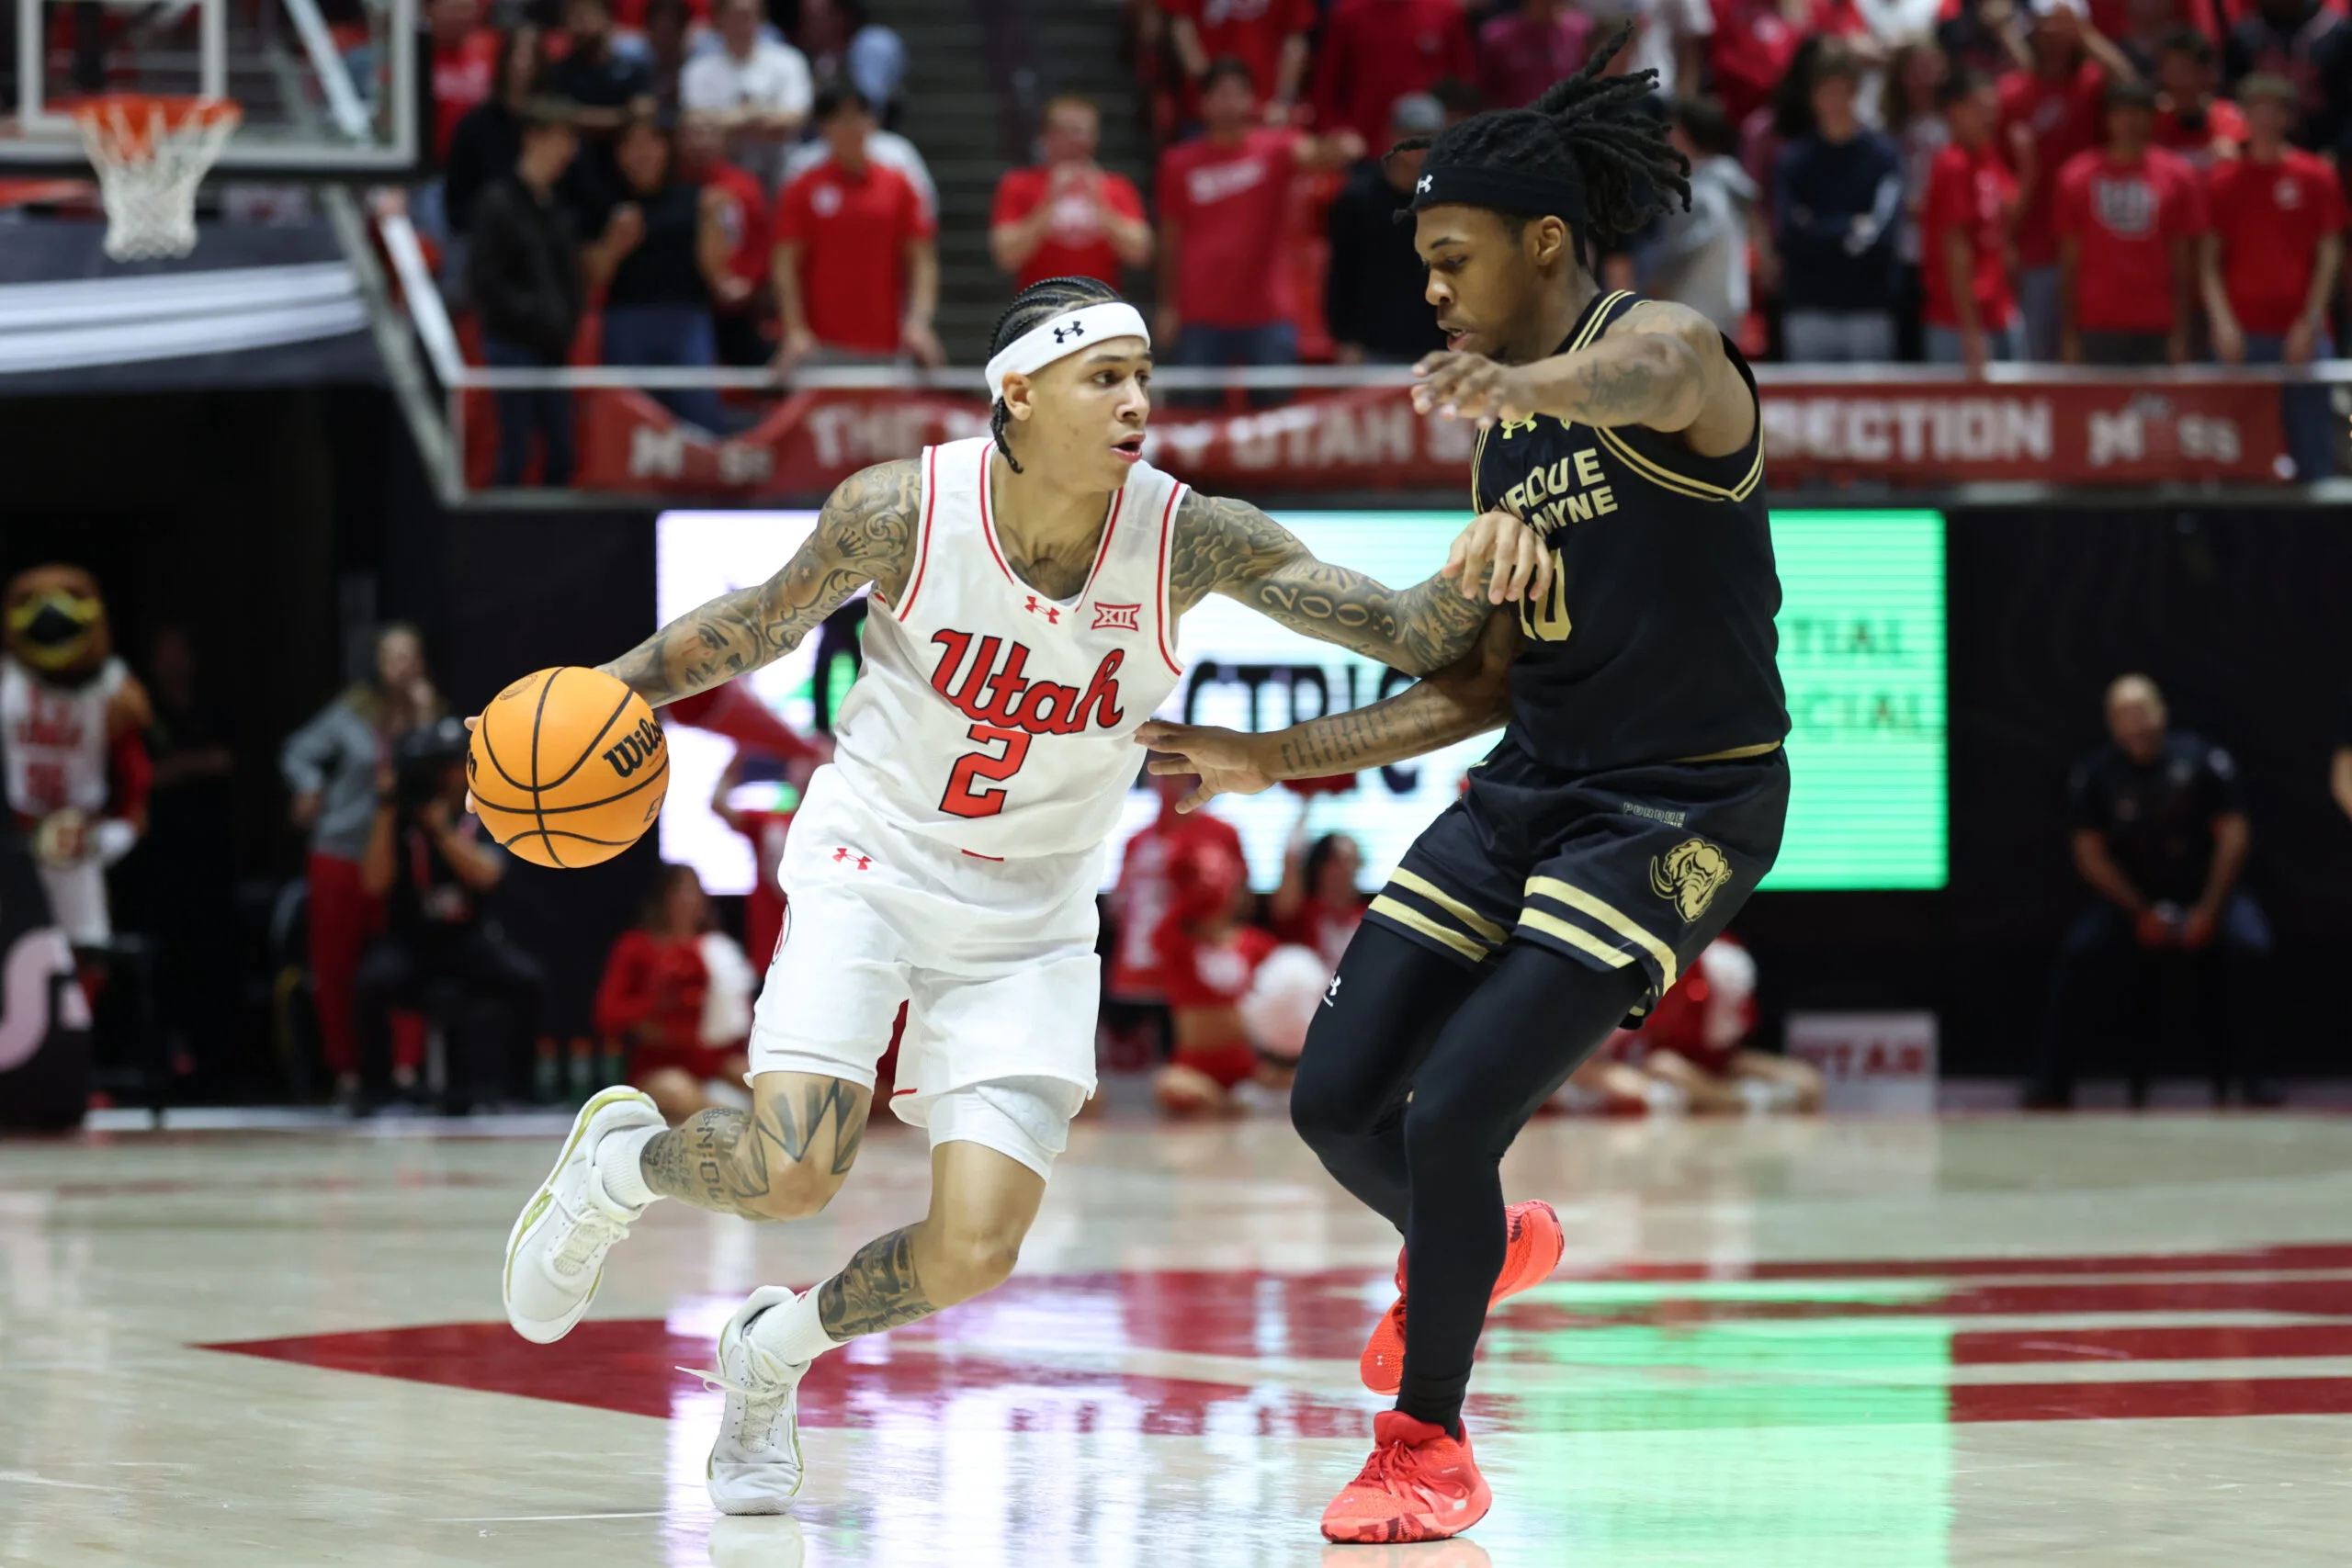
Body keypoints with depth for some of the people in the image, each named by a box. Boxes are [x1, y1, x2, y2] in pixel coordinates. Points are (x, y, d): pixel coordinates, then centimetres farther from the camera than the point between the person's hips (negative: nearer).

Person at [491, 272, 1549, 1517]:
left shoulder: (1193, 539, -17)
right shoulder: (902, 511, -18)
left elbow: (1417, 640, -16)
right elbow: (764, 622, 1)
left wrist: (1474, 570, -37)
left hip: (1027, 920, 2)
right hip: (870, 863, -2)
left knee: (973, 1253, -9)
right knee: (794, 1171, -22)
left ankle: (771, 1349, 23)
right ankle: (617, 1159, 14)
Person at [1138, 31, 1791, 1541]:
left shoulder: (1672, 347, -13)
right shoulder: (1505, 440, 13)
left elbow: (1649, 375, -41)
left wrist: (1526, 383, -65)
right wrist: (1271, 757, 12)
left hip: (1682, 807, -8)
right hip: (1532, 788, 8)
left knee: (1450, 1120, -16)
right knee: (1336, 1104, 3)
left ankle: (1429, 1444, 7)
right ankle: (1486, 1246, 37)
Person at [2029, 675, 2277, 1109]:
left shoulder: (2200, 760, -7)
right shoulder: (2095, 774, -4)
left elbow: (2232, 835, -5)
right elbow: (2090, 853, -2)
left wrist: (2208, 910, -11)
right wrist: (2141, 914, -8)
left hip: (2205, 891, -1)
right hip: (2131, 897, 1)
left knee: (2250, 946, -28)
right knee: (2080, 951, -24)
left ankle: (2253, 1074, -17)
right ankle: (2053, 1079, -18)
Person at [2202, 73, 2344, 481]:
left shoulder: (2315, 175, 4)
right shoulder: (2222, 179, 7)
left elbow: (2329, 256, 3)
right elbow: (2209, 259, 5)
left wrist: (2310, 324, -6)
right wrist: (2222, 321, -8)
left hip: (2299, 336, -1)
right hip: (2242, 336, 1)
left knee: (2312, 446, -1)